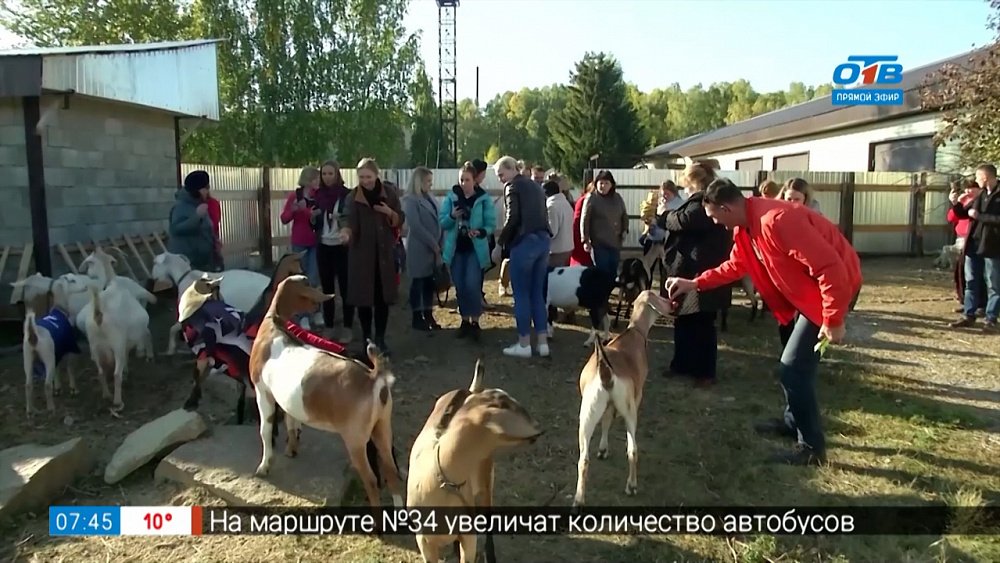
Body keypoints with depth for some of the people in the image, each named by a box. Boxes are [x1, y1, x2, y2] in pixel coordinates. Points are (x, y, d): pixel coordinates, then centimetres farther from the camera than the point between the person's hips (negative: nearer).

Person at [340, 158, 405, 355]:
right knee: (363, 297, 2)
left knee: (383, 297, 4)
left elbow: (400, 221, 5)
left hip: (385, 252, 1)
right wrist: (346, 230, -32)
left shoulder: (389, 194, 1)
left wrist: (390, 213, -15)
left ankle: (380, 339, 17)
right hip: (361, 253, -1)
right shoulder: (353, 197, -2)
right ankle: (367, 339, 16)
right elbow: (352, 223, -10)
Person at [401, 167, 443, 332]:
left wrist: (439, 243, 3)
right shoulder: (410, 200, -8)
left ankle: (428, 315, 18)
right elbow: (415, 226, -17)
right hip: (419, 249, -7)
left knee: (430, 283, 10)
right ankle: (417, 318, 10)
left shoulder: (429, 198, 14)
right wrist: (433, 244, -15)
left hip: (433, 248, 7)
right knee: (418, 283, 2)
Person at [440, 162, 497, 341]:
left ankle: (475, 321, 5)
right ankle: (465, 320, 22)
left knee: (472, 285, -12)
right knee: (460, 287, 8)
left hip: (476, 249, -3)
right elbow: (442, 222, -1)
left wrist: (480, 232, -26)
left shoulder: (484, 198, -6)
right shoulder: (451, 197, 1)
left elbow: (491, 224, -6)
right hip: (456, 248, 3)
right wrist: (452, 216, -22)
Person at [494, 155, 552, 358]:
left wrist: (500, 242, -3)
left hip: (524, 242, -8)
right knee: (538, 293, 12)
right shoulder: (535, 186, 21)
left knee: (522, 294, 1)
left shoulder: (512, 186, -3)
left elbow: (512, 218, -13)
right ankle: (543, 343, 13)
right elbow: (541, 215, 17)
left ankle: (524, 344, 6)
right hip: (543, 240, 8)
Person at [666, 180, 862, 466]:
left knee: (794, 366, -8)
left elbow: (830, 267, -31)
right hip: (806, 288, 10)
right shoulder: (746, 226, 0)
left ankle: (812, 446, 5)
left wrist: (833, 321, -26)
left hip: (834, 286, -10)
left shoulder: (776, 221, -31)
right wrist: (695, 284, 8)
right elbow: (734, 266, 16)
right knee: (794, 359, 21)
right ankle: (794, 421, 39)